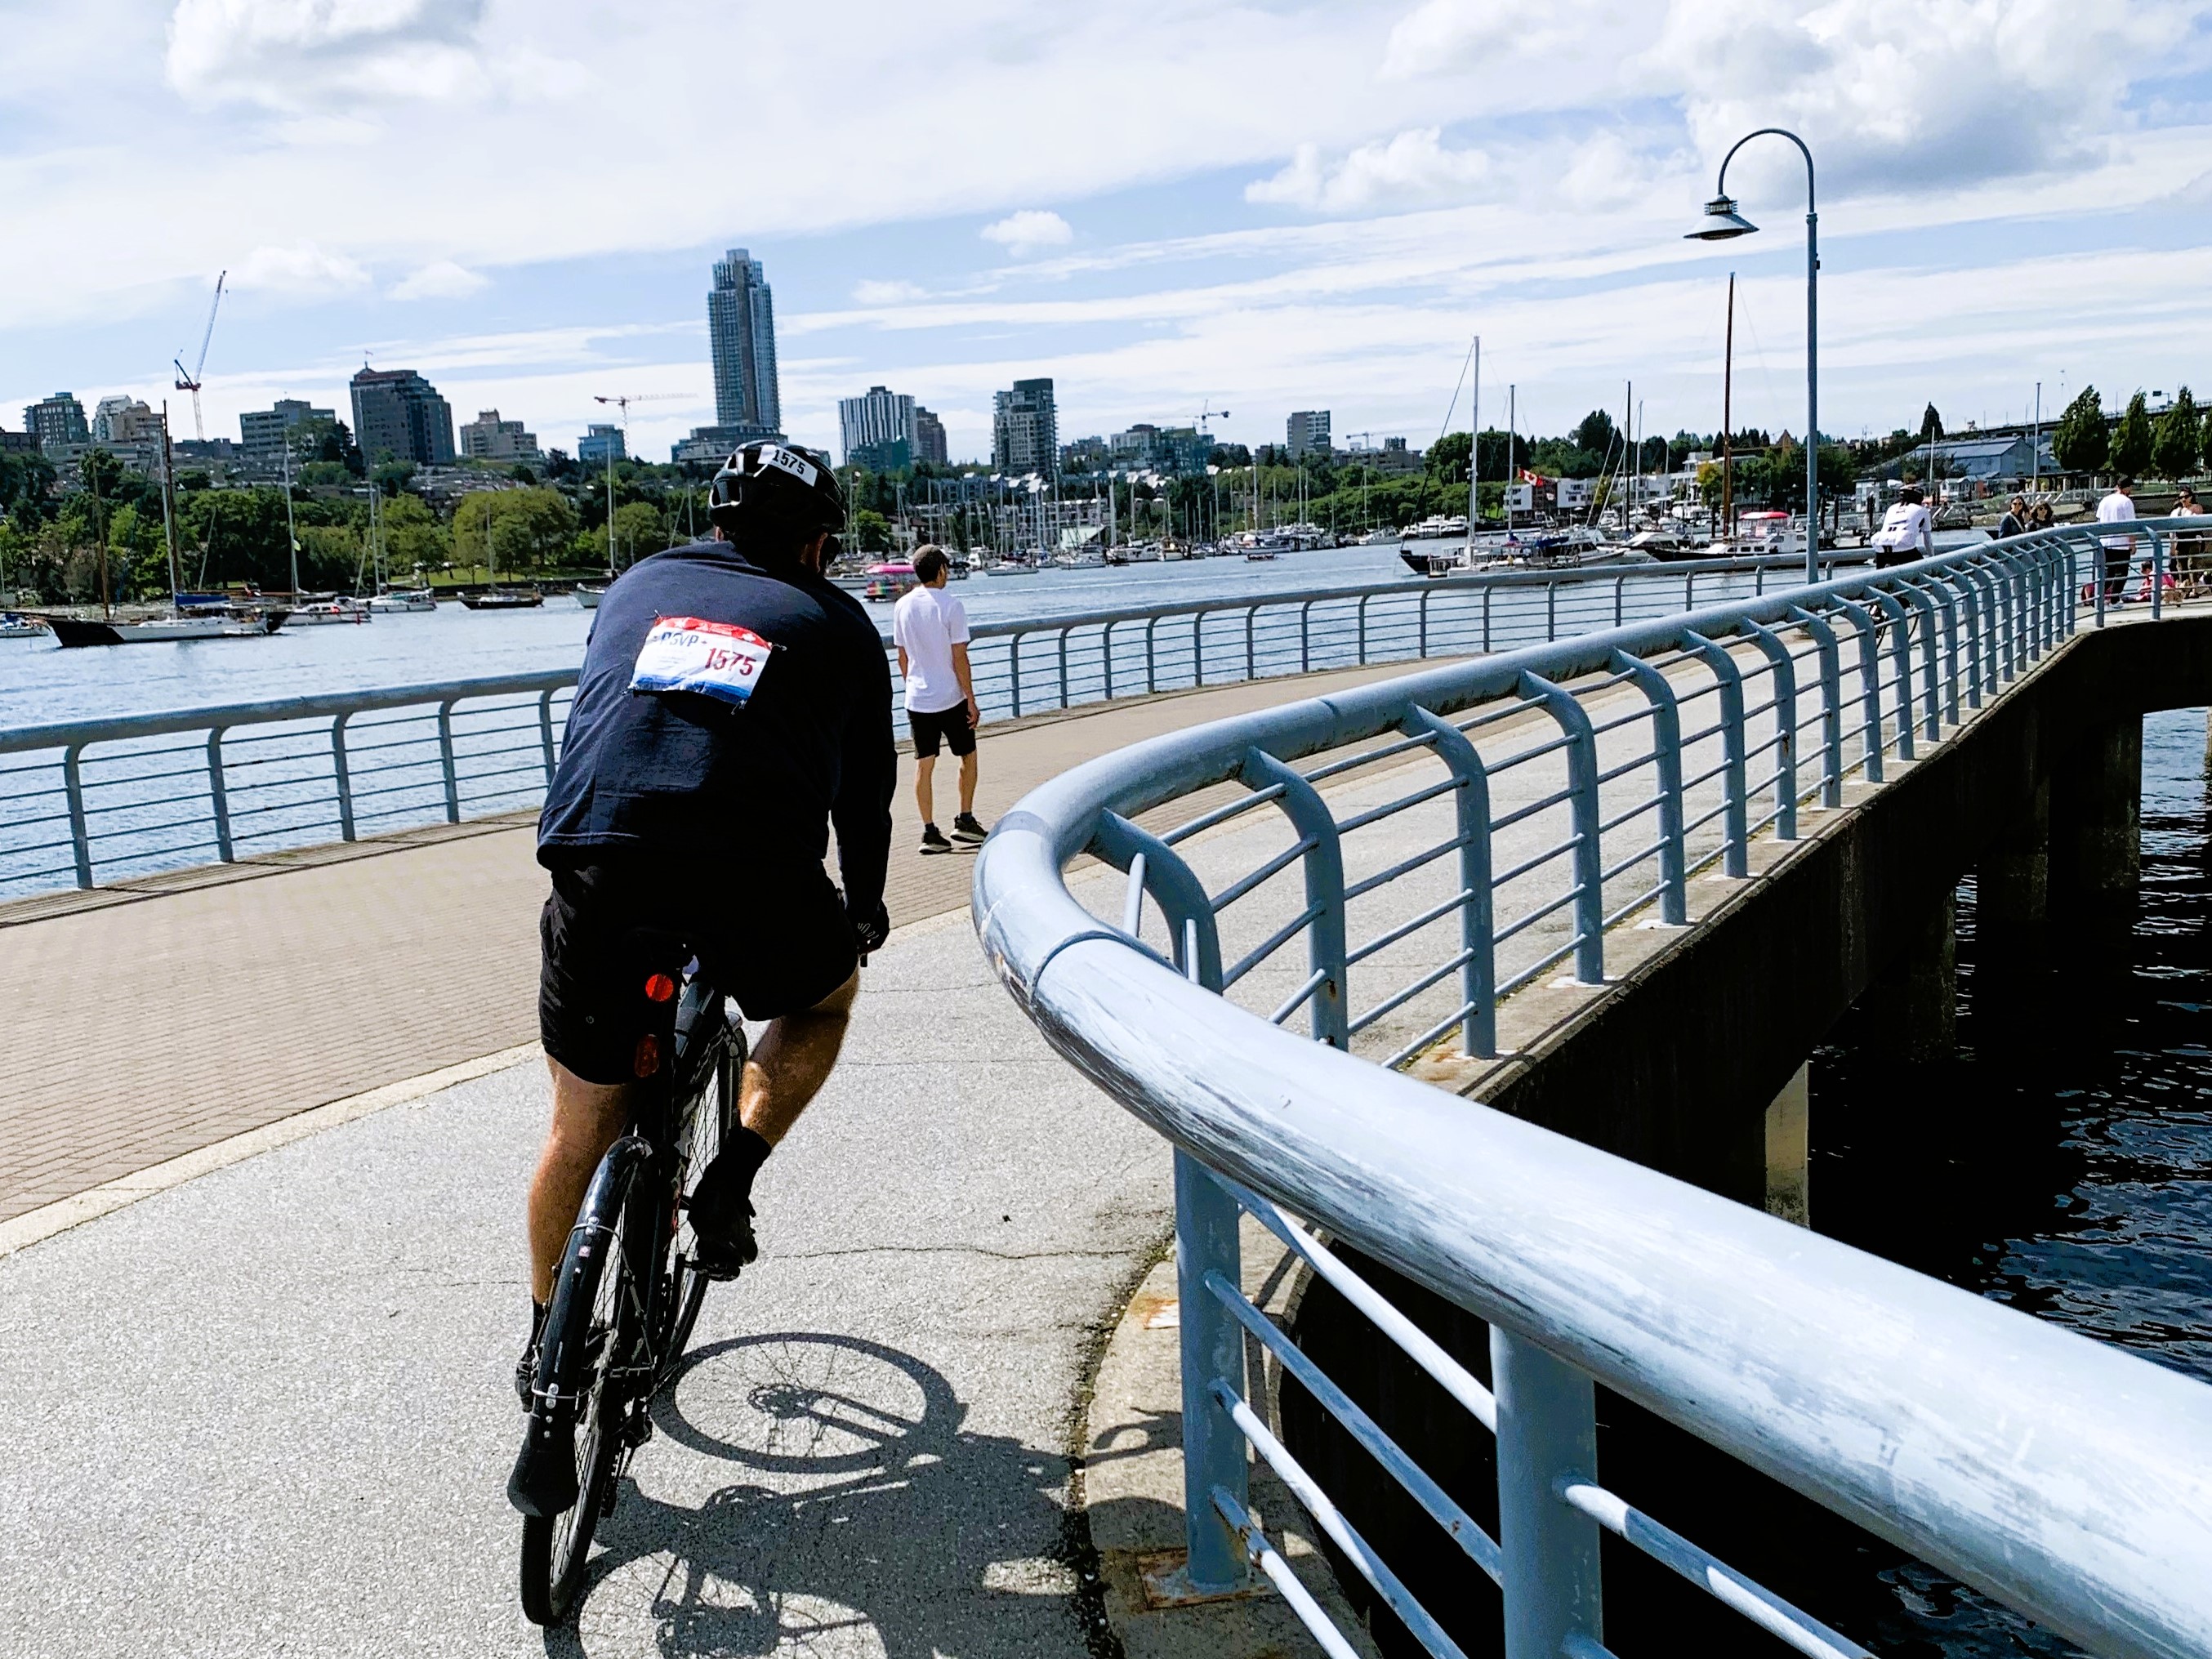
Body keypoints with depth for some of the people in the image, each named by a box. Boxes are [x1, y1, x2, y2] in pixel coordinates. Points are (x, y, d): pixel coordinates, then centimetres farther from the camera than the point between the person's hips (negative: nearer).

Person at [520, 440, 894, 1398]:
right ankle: (731, 1178, 13)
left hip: (595, 869, 3)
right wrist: (865, 909, 42)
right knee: (827, 995, 31)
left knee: (581, 1132, 20)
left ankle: (548, 1345, 35)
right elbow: (864, 791, 25)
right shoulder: (836, 623, 19)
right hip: (755, 882, -2)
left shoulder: (639, 586, 26)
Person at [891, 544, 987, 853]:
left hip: (917, 699, 4)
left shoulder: (902, 606, 3)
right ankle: (965, 821, 16)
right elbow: (959, 658, -13)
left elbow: (902, 657, 9)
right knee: (968, 757, 14)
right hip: (950, 698, -4)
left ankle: (930, 831, 5)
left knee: (924, 765, 5)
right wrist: (972, 701, -8)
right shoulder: (950, 606, -12)